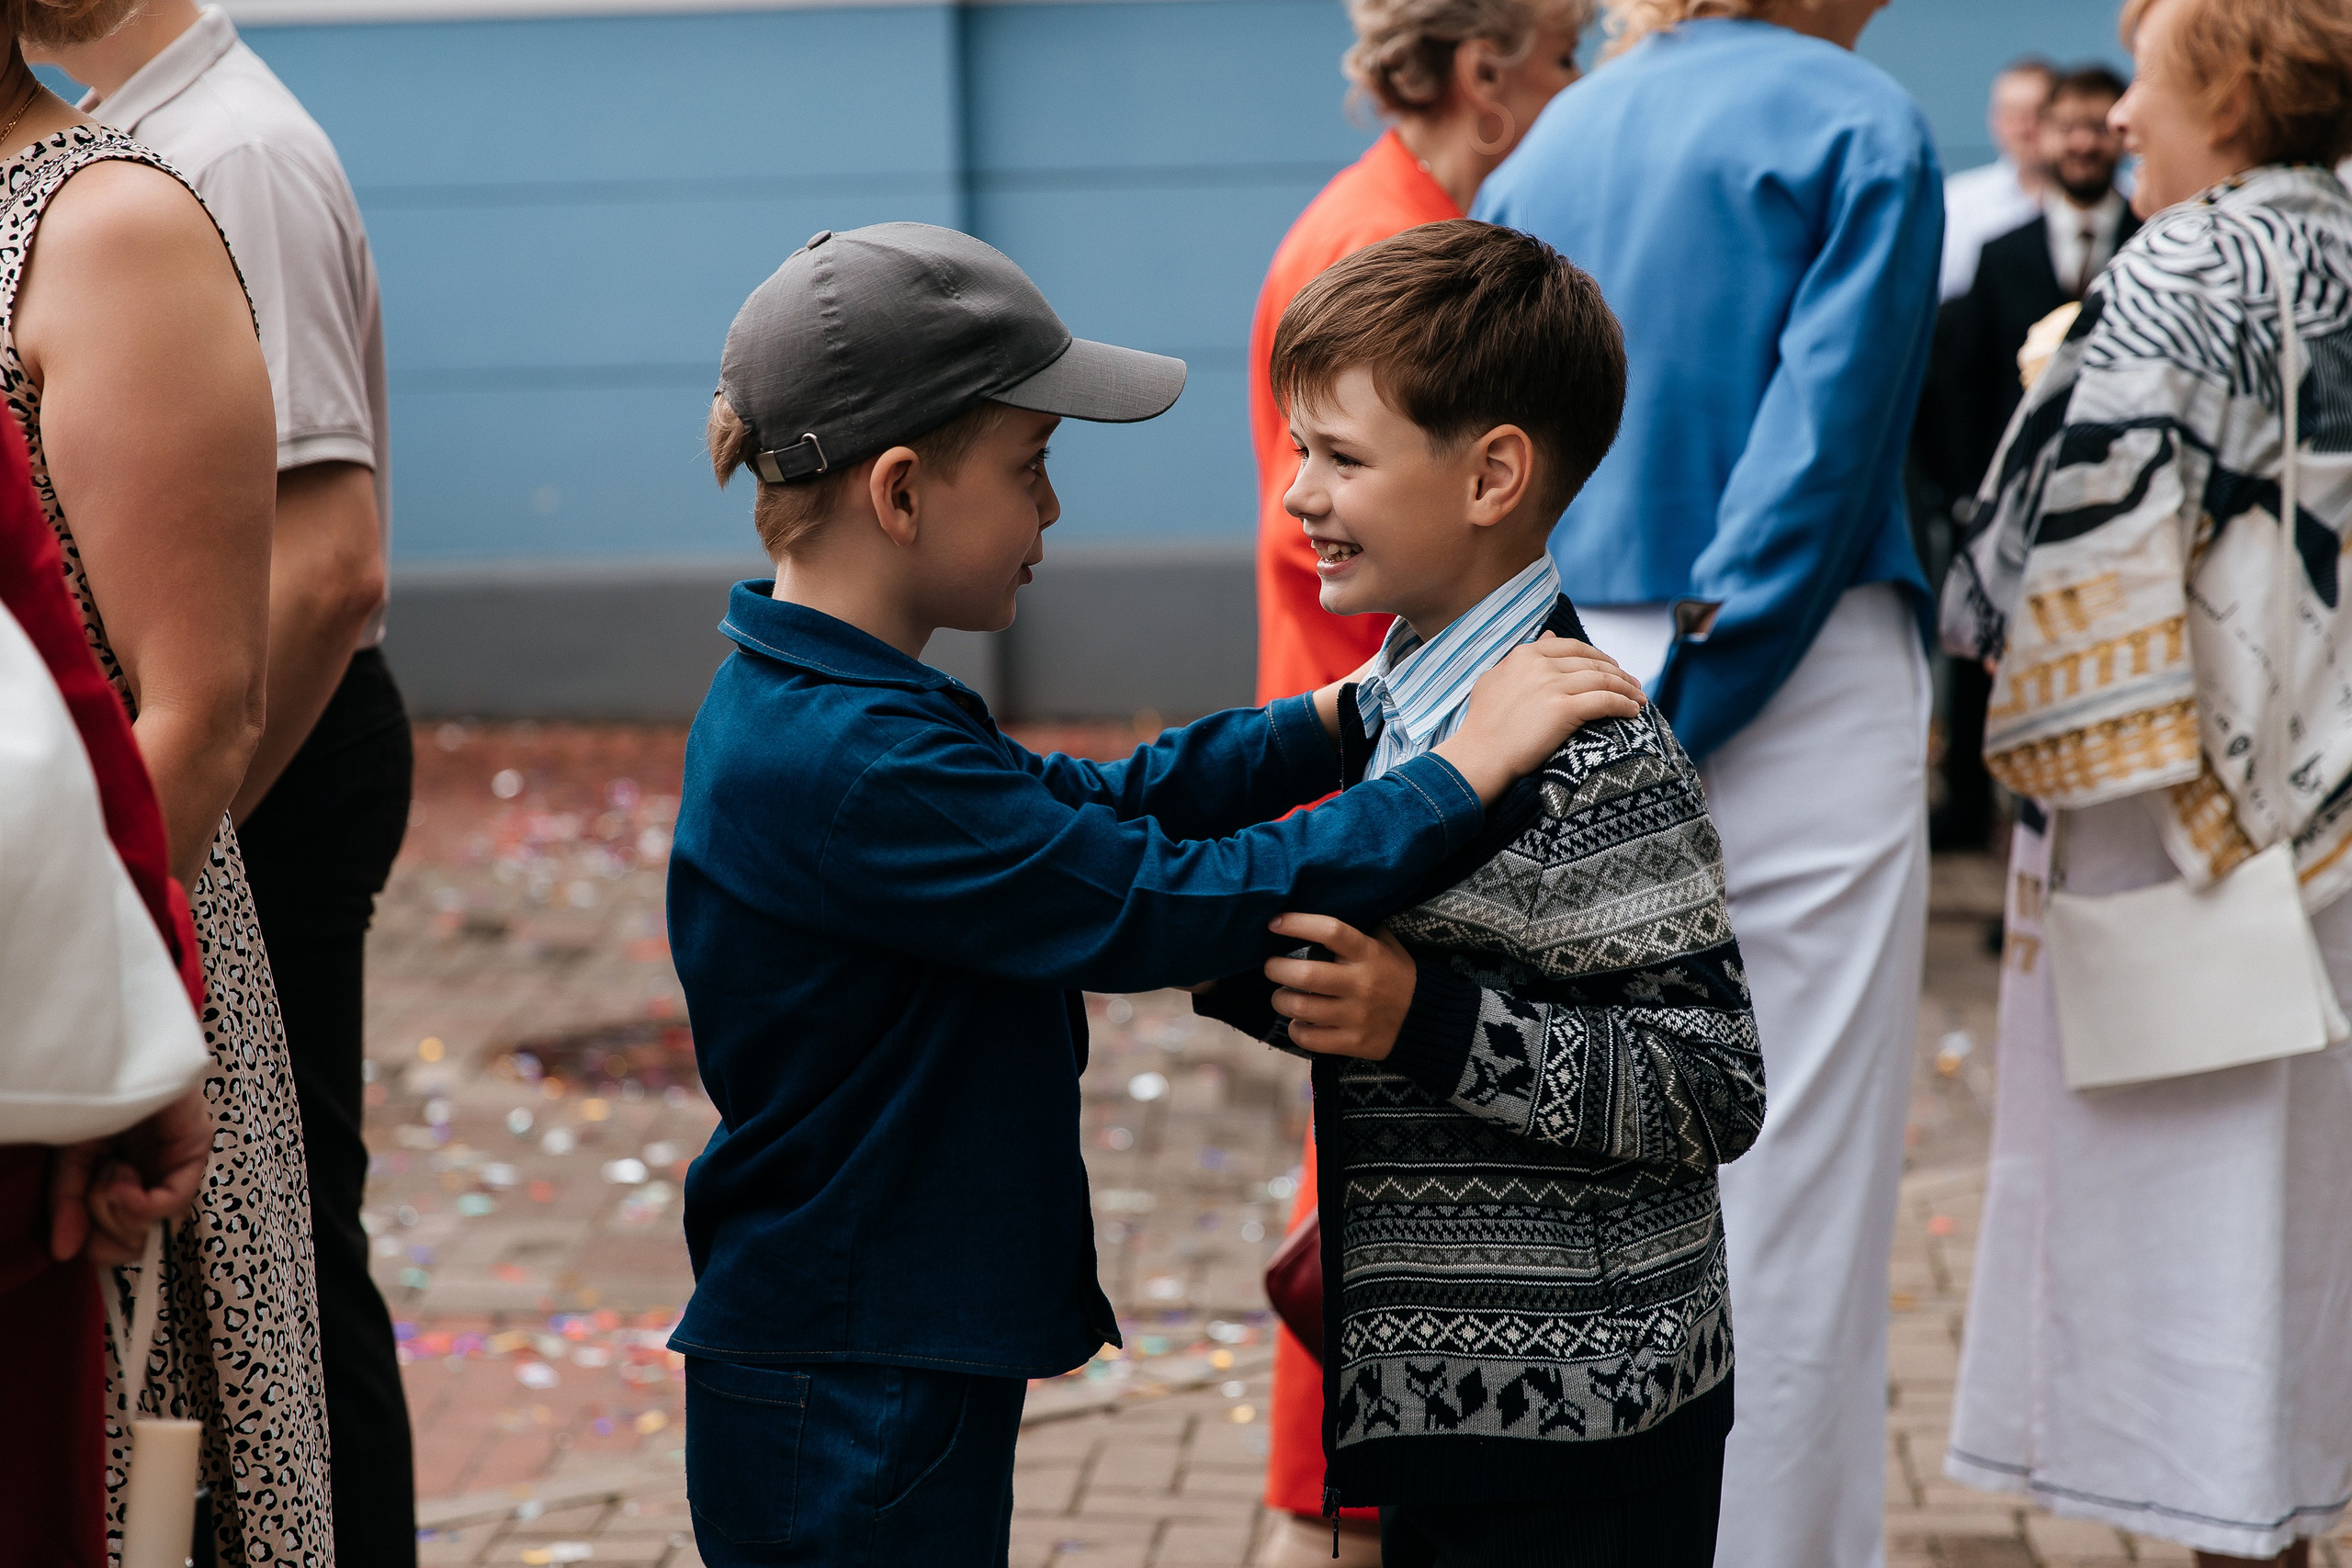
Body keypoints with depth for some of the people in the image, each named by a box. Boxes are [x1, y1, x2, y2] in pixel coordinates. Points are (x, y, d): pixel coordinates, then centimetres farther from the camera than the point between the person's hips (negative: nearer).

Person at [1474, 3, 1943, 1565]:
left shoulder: (1554, 138, 14)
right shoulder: (1863, 127, -4)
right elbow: (1821, 448, -14)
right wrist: (1685, 720, -13)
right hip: (1799, 699, -6)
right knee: (1796, 1187, -1)